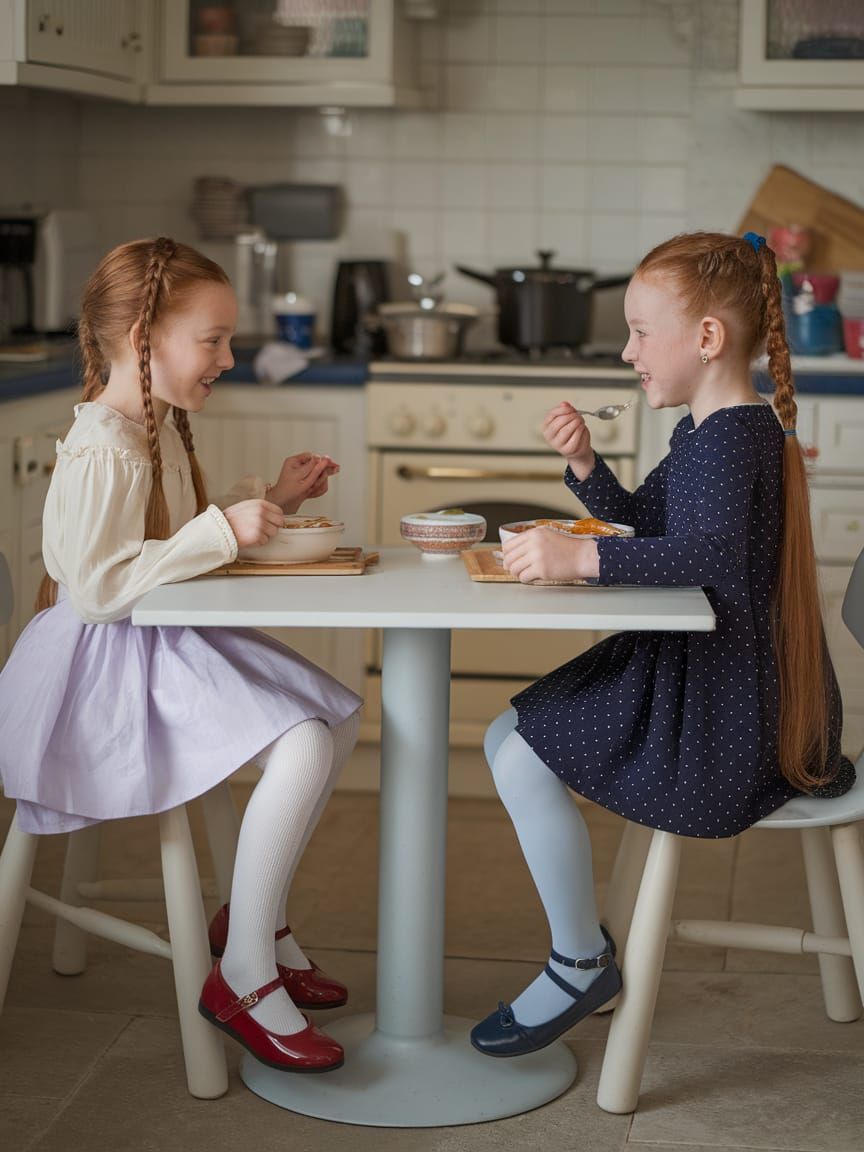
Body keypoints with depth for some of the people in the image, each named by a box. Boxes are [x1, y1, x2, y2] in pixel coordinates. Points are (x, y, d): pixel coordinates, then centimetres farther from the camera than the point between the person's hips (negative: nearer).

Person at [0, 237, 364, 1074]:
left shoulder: (160, 426, 11)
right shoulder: (100, 454, -22)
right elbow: (98, 588, -30)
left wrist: (268, 497, 13)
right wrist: (223, 531, -29)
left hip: (175, 643, 11)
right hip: (113, 664, -11)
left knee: (337, 719, 11)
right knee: (301, 748, -25)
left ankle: (252, 915, 20)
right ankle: (244, 976, -13)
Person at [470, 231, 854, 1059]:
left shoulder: (735, 438, -20)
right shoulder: (705, 432, 13)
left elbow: (712, 552, -37)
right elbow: (644, 522, 25)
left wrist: (580, 559, -41)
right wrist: (586, 466, 7)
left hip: (717, 704, -11)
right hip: (688, 665, 11)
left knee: (522, 762, -16)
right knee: (507, 738, 12)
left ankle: (581, 966, 0)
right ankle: (581, 938, 17)